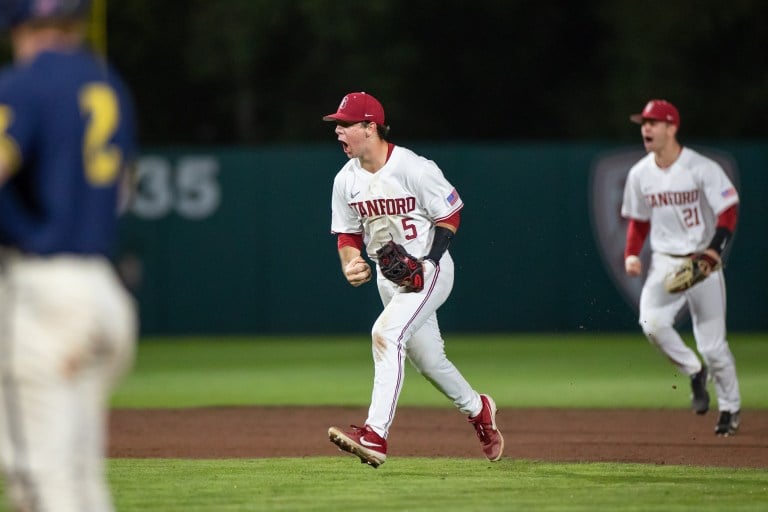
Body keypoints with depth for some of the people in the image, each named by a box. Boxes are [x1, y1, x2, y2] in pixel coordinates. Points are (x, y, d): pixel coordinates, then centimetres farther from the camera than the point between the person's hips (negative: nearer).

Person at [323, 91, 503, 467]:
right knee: (426, 357, 16)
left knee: (386, 333, -27)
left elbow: (450, 214, -11)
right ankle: (477, 409, 45)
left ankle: (375, 436, -33)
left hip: (430, 269, -7)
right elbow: (347, 233, 11)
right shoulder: (346, 180, 1)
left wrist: (427, 263, -21)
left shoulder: (414, 169, -19)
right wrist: (350, 264, -11)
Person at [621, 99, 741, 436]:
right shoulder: (640, 174, 3)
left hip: (703, 262, -4)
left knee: (713, 344, -3)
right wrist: (631, 254, -2)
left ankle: (731, 407, 20)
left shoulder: (702, 169, -13)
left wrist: (713, 251, -28)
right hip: (664, 262, 4)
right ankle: (694, 371, 3)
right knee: (652, 322, -23)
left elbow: (728, 212, -14)